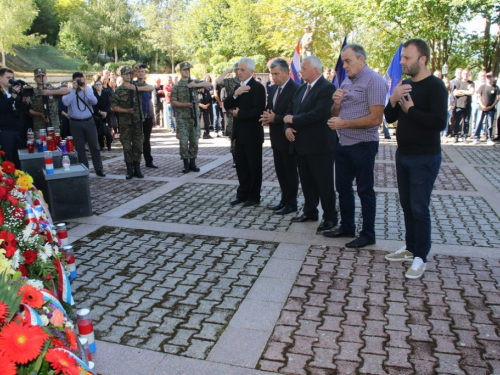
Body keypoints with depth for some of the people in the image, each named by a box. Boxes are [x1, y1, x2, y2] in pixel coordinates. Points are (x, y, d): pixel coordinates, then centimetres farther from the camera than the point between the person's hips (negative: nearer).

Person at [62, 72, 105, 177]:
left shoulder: (88, 89, 3)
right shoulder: (69, 91, -1)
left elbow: (94, 102, -11)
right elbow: (66, 102, -19)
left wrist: (85, 90, -18)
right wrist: (73, 89, -17)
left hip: (89, 121, 1)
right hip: (75, 123, -1)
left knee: (94, 146, 5)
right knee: (79, 147, 6)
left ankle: (99, 169, 15)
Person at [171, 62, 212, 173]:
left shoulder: (194, 82, 8)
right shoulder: (176, 86, 3)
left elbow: (209, 84, -3)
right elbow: (172, 102, -2)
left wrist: (195, 85, -16)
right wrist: (185, 104, -15)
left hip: (194, 116, 2)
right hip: (182, 117, -2)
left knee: (194, 141, 5)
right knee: (183, 141, -3)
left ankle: (192, 163, 15)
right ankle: (186, 163, 7)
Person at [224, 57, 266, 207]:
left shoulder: (257, 87, -12)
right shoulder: (238, 87, 13)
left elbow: (258, 111, -22)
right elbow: (226, 105, 5)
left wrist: (239, 114, -15)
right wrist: (235, 94, -12)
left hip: (252, 134, -8)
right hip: (239, 134, 8)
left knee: (254, 167, 5)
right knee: (241, 166, 13)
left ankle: (254, 196, 15)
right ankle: (243, 193, 25)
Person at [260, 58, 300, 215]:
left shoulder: (295, 89, -16)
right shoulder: (272, 89, 11)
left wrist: (275, 118, -21)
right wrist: (267, 116, -6)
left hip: (288, 138, -8)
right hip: (276, 137, 8)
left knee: (290, 172, 3)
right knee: (280, 171, 15)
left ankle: (291, 203, 13)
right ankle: (284, 199, 27)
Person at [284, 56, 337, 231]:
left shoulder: (327, 88, -12)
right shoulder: (301, 89, 15)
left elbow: (318, 113, -24)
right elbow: (290, 111, 16)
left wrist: (293, 120, -15)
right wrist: (287, 127, -5)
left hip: (319, 145, -8)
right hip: (301, 144, 8)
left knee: (324, 183, 1)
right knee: (307, 182, 16)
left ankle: (330, 217, 13)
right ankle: (310, 211, 30)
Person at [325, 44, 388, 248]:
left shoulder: (374, 81, -12)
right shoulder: (346, 82, 12)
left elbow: (375, 118, -20)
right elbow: (335, 115, 16)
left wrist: (343, 123, -19)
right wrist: (337, 103, -6)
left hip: (363, 145, -8)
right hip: (343, 144, 8)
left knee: (365, 191, 3)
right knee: (343, 187, 15)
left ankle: (368, 235, 15)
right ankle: (346, 227, 30)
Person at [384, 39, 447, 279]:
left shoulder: (435, 86, -13)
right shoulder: (405, 85, 10)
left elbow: (439, 122, -24)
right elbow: (390, 117, 10)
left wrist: (410, 109, -15)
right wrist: (393, 100, -9)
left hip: (424, 158, -8)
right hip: (403, 154, 8)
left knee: (419, 208, -3)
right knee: (407, 205, 14)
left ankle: (421, 257, 9)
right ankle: (410, 248, 27)